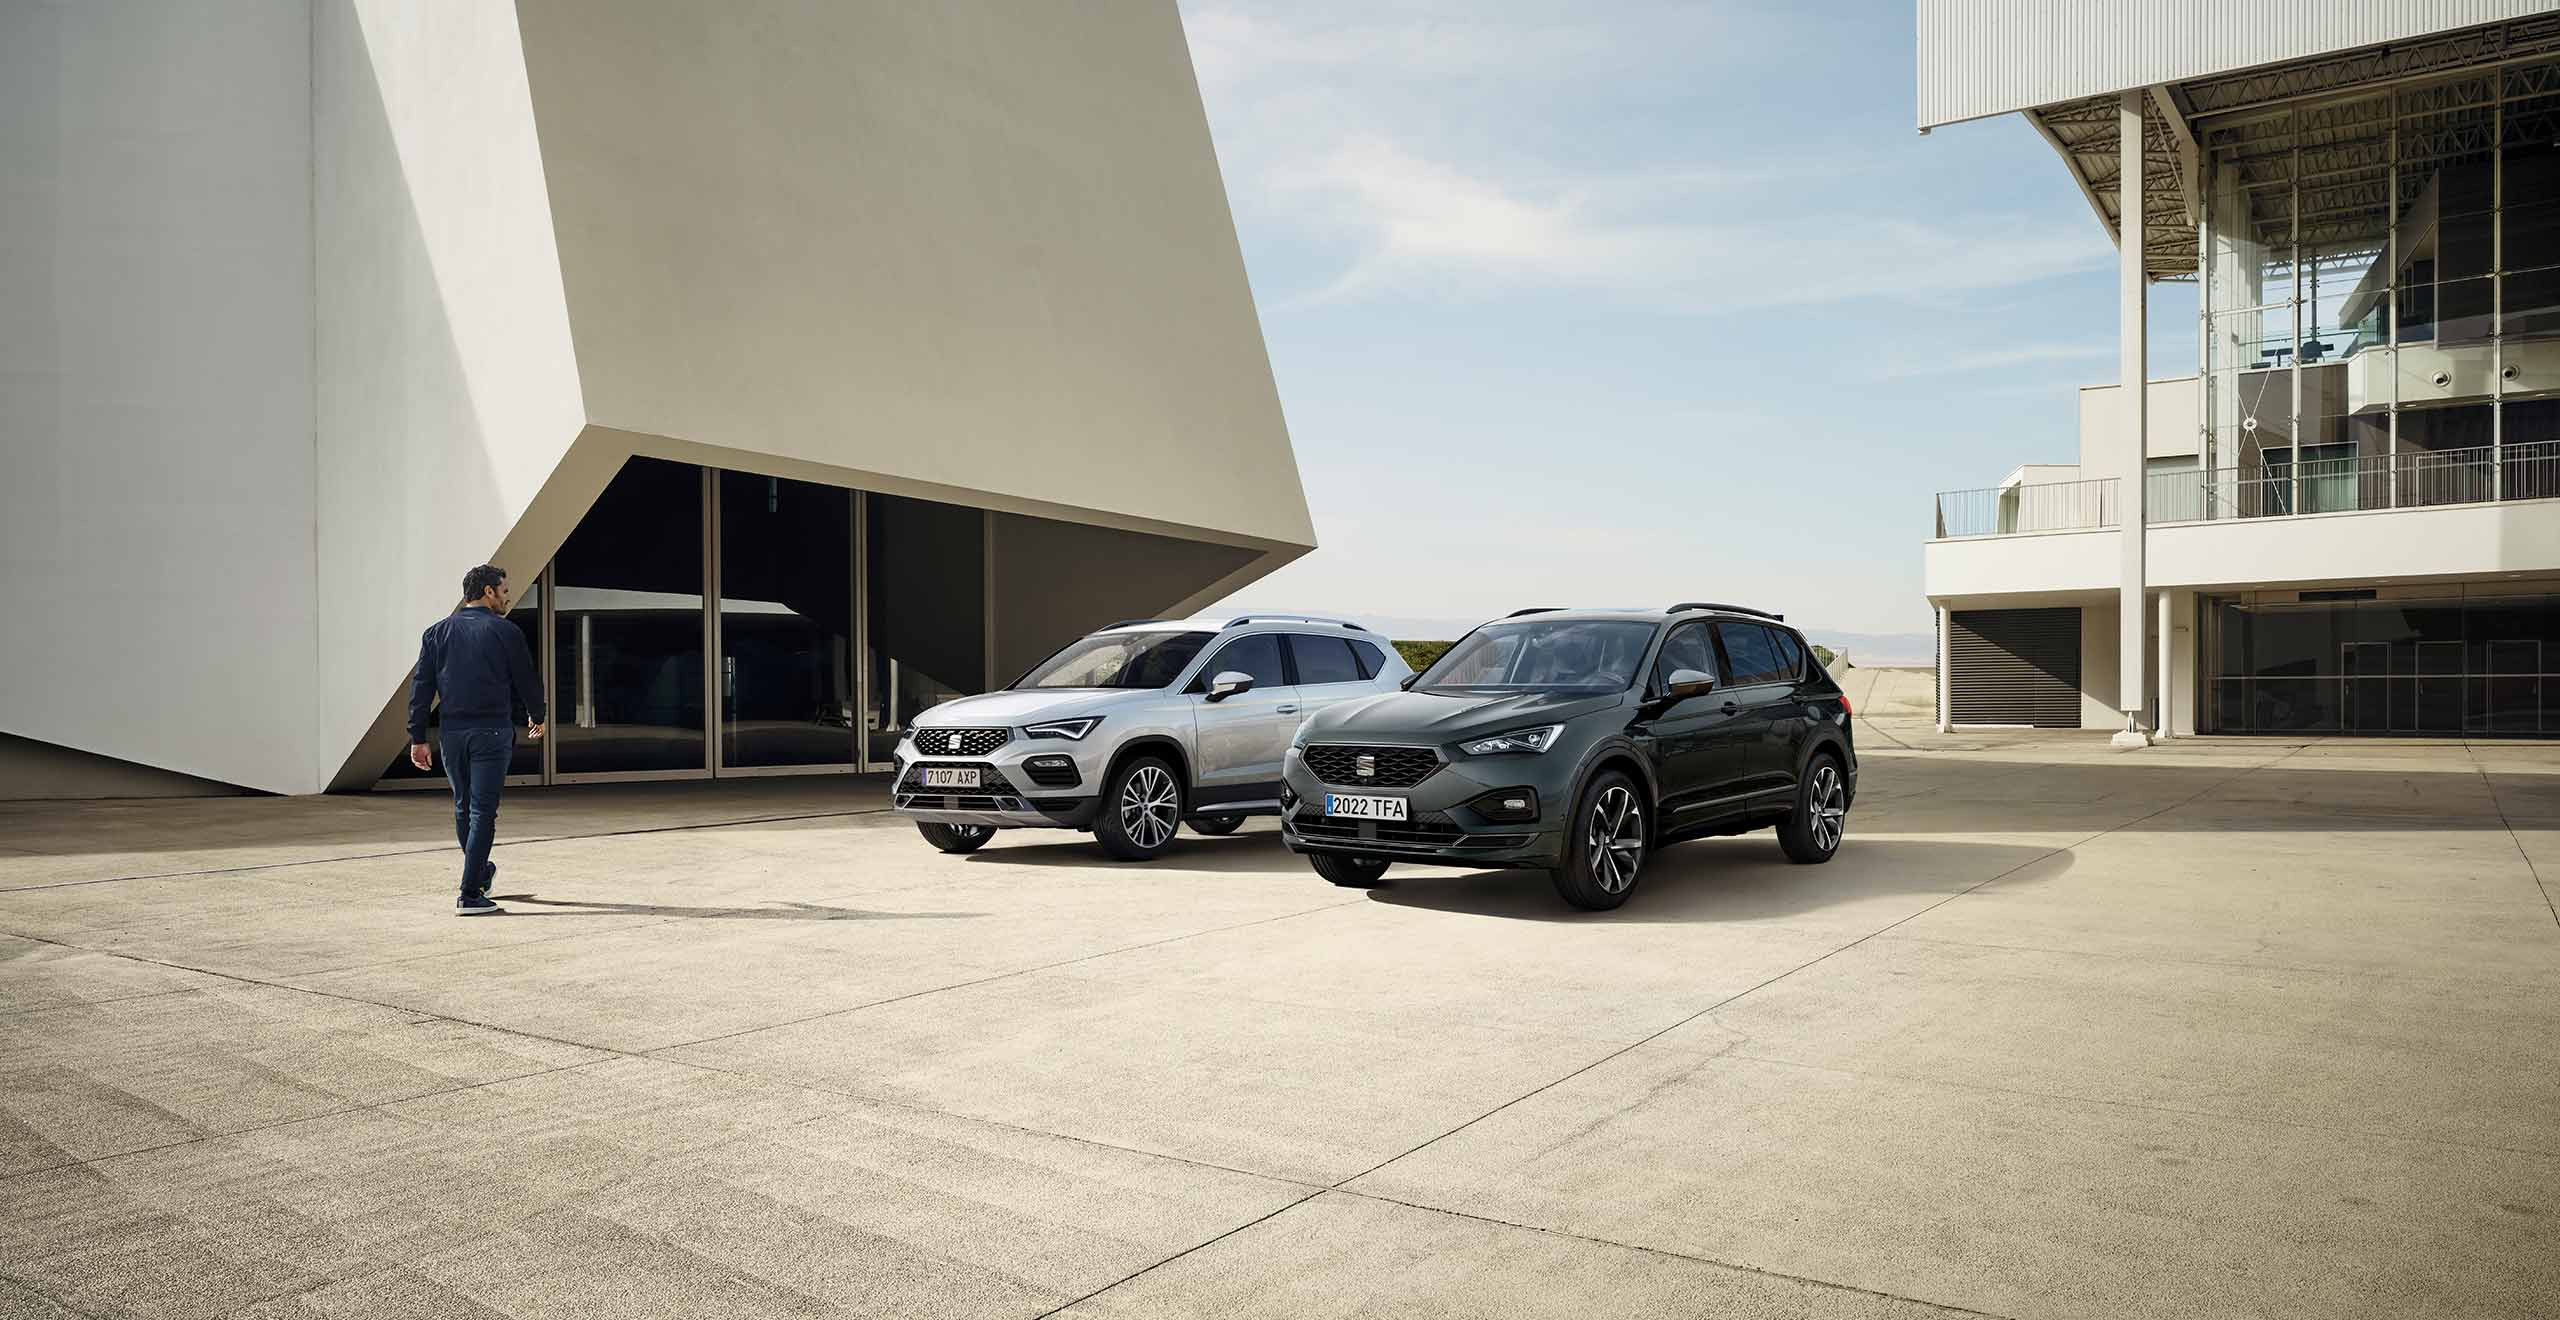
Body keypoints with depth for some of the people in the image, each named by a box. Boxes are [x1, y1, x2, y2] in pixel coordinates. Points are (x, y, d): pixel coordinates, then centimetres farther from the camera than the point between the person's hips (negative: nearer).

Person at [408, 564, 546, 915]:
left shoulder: (437, 632, 8)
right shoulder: (505, 632, -4)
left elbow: (421, 686, 4)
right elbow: (527, 679, 1)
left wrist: (418, 738, 5)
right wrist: (537, 716, 19)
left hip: (452, 732, 5)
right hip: (492, 731, -5)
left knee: (463, 807, 20)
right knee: (482, 811, -3)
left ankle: (479, 872, 38)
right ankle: (470, 895, -6)